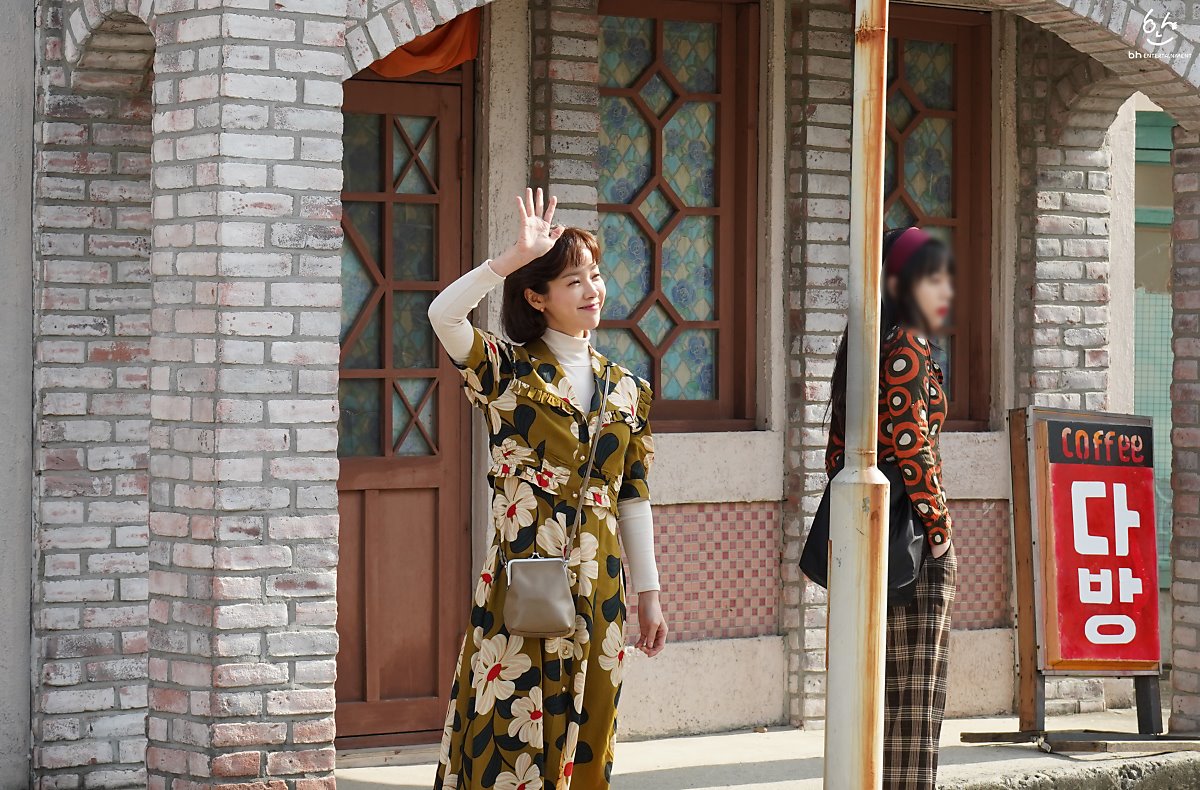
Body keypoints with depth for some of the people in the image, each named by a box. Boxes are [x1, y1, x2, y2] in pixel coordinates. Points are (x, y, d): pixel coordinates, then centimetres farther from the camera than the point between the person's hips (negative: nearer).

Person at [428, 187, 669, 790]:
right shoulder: (508, 370, -1)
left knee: (584, 738, 8)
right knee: (511, 739, -3)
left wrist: (648, 593, 11)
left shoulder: (625, 389, 11)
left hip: (597, 591, 4)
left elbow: (633, 497, 13)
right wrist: (516, 256, -22)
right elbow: (444, 314, -20)